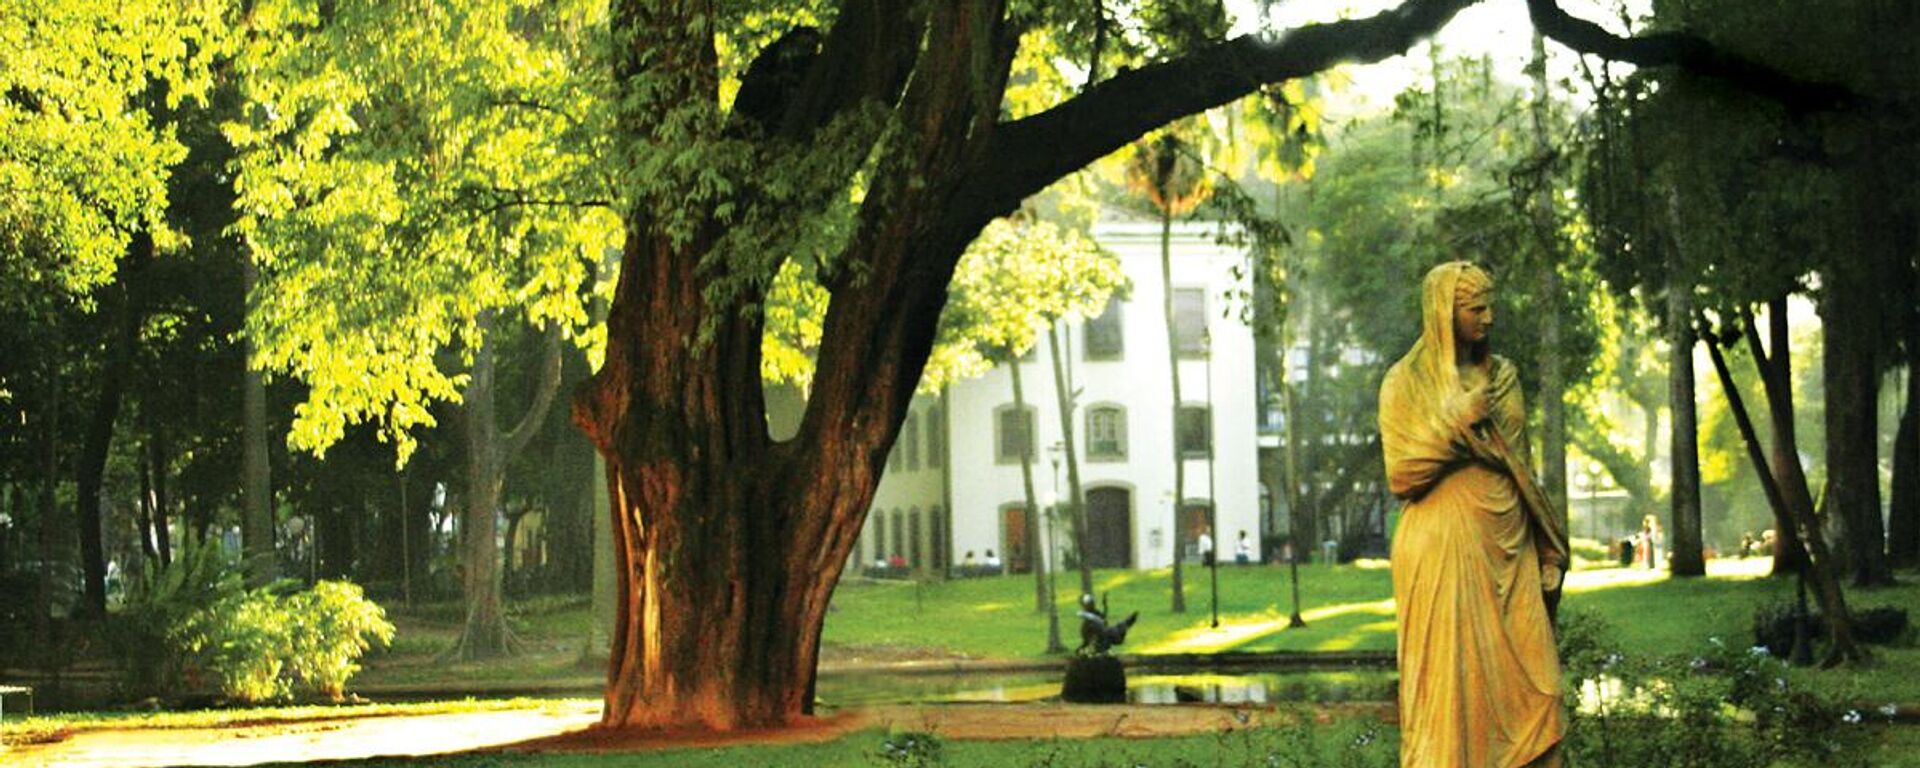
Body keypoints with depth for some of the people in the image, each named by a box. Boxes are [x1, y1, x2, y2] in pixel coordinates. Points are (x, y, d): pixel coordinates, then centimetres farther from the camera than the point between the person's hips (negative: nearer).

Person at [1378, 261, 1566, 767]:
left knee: (1527, 680, -1)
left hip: (1507, 551, 5)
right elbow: (1400, 475, -9)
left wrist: (1544, 553, 13)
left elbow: (1519, 468, 18)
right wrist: (1456, 421, -16)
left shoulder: (1503, 376, 13)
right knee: (1453, 682, -7)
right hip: (1445, 549, -5)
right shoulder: (1407, 383, -2)